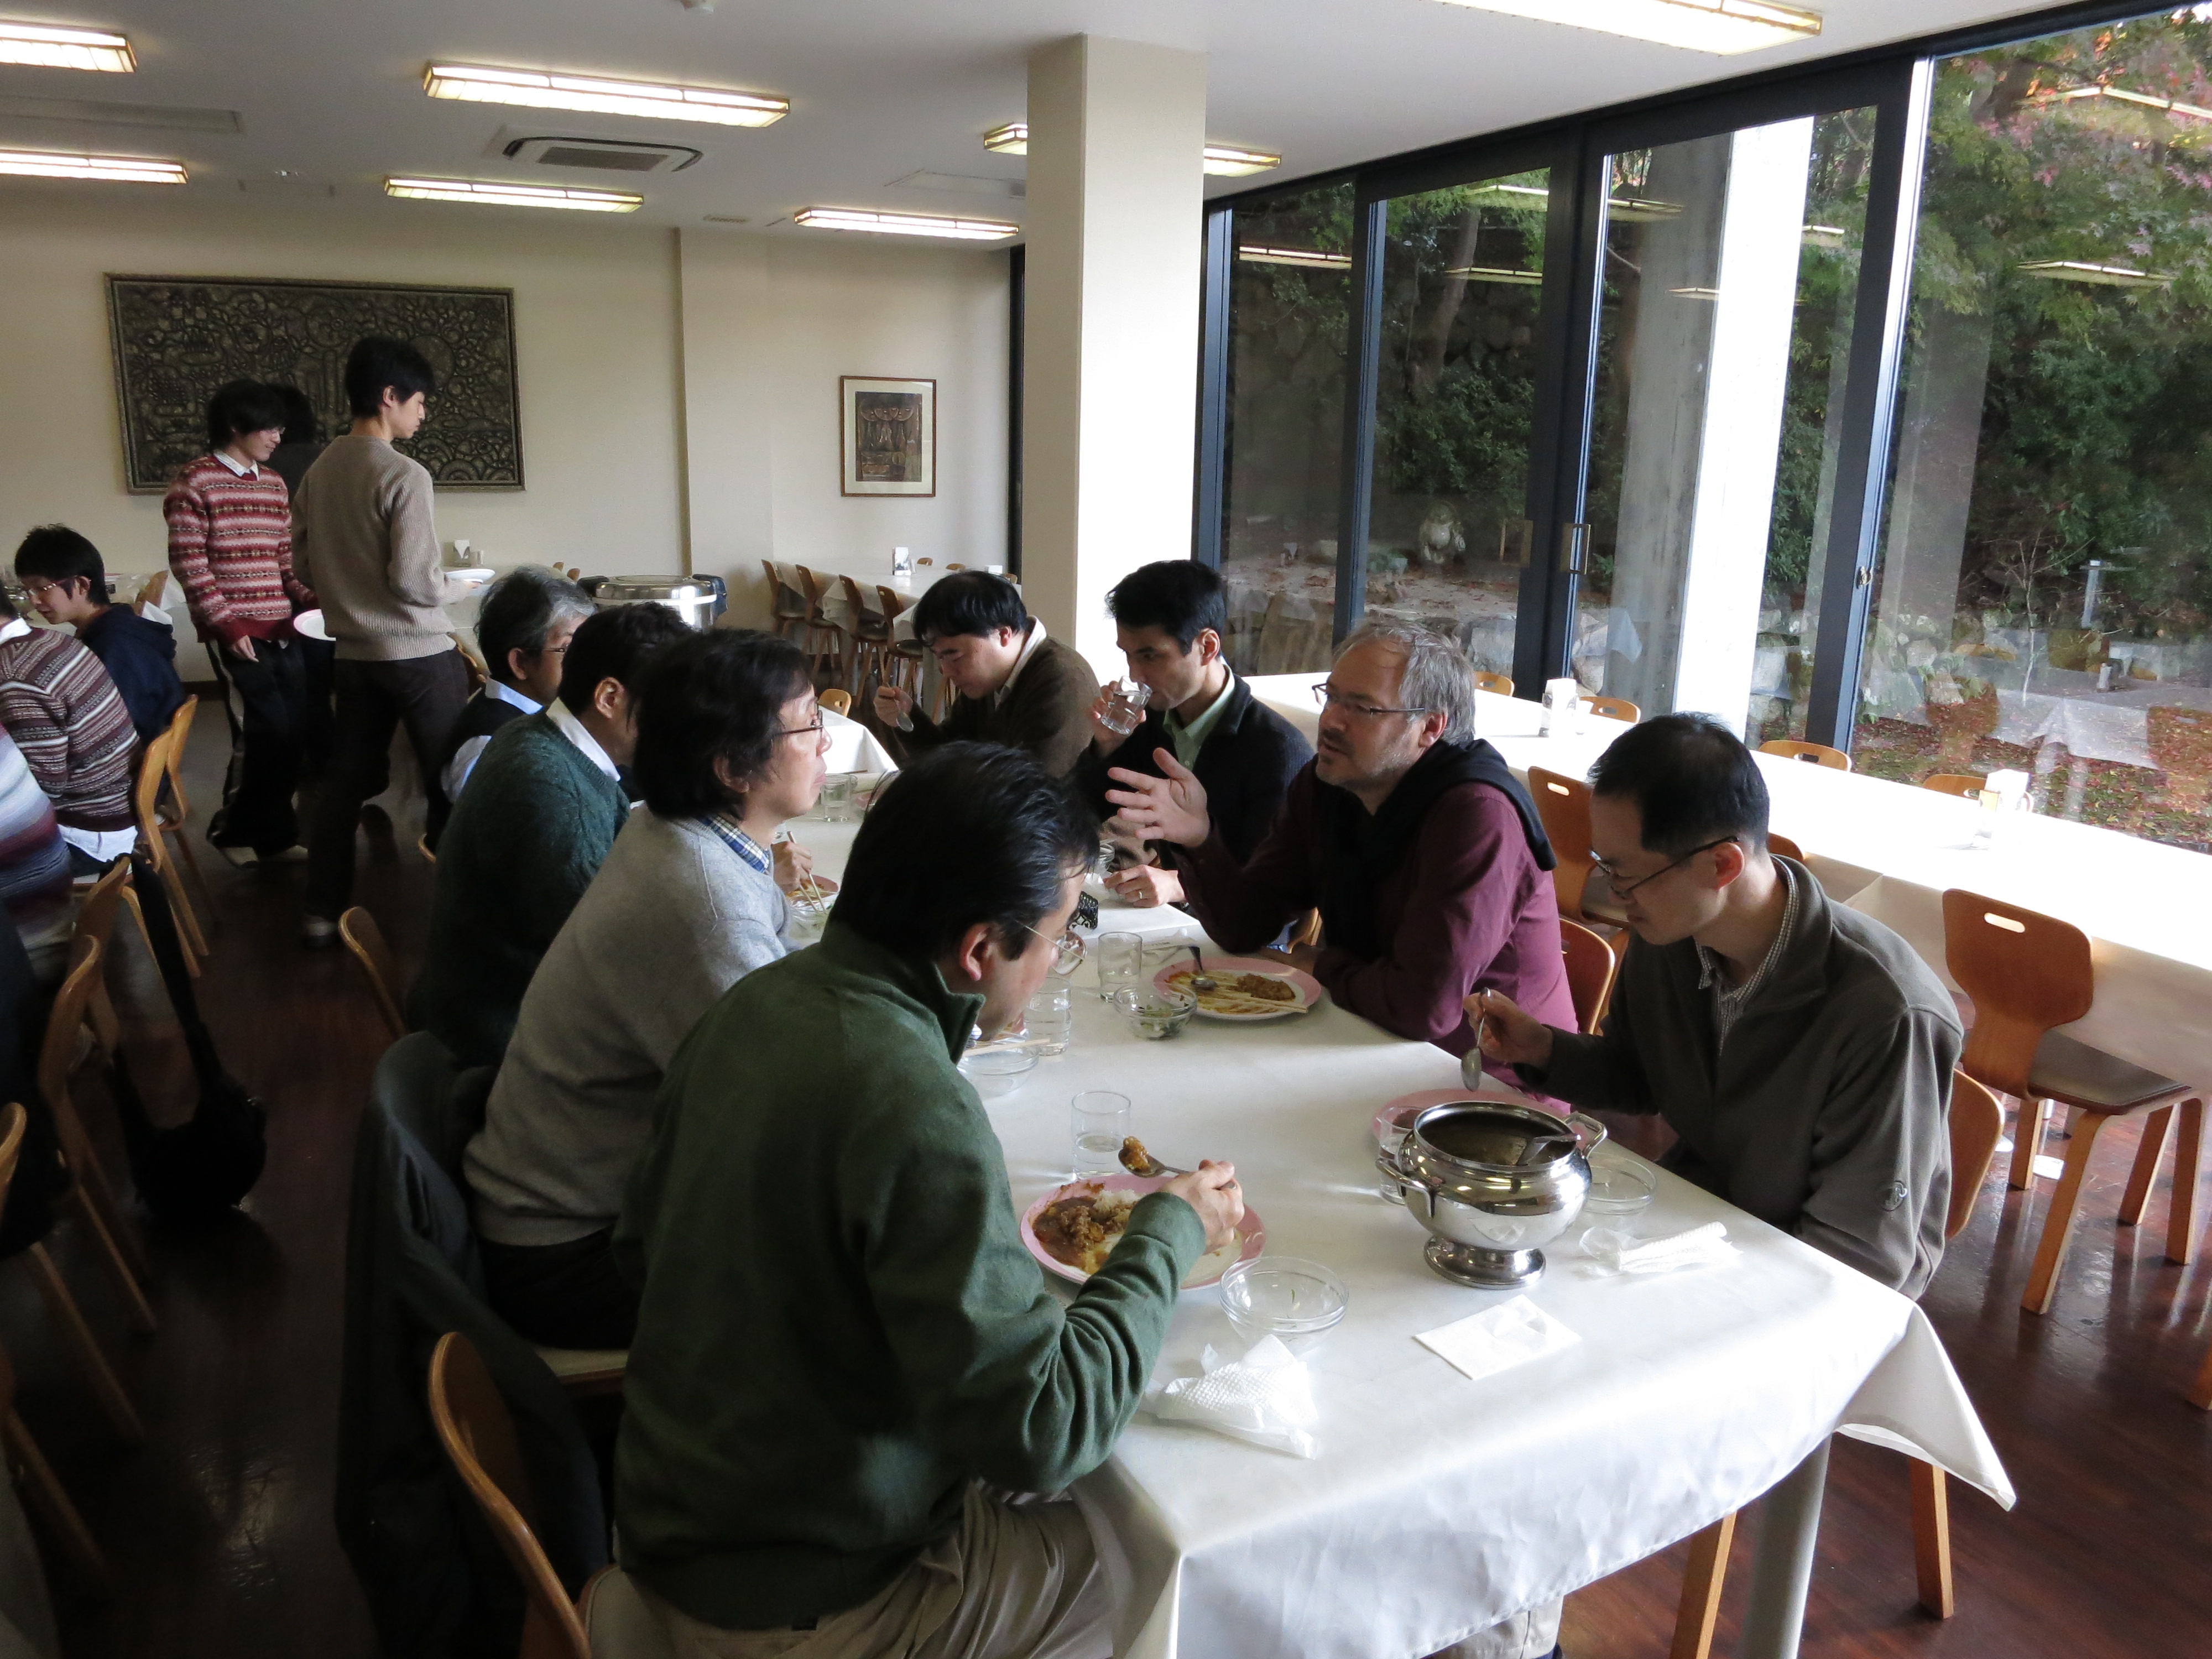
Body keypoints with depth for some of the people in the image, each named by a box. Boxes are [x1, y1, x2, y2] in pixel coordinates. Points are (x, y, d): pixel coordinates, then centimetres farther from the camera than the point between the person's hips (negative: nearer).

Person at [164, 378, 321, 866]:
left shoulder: (274, 484, 14)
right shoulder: (195, 483, -7)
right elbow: (188, 563, -11)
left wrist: (311, 597, 1)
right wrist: (225, 623, -15)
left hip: (282, 626, 7)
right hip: (236, 632, -7)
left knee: (297, 728, 6)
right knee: (265, 731, -7)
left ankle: (273, 829, 21)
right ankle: (232, 828, 13)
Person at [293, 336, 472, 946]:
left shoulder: (319, 470, 6)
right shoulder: (404, 475, -17)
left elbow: (300, 565, 11)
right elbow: (414, 581, -21)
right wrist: (443, 587, 0)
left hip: (353, 653, 7)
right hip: (420, 653, -7)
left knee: (344, 780, 12)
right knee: (450, 779, 5)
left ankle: (323, 912, 17)